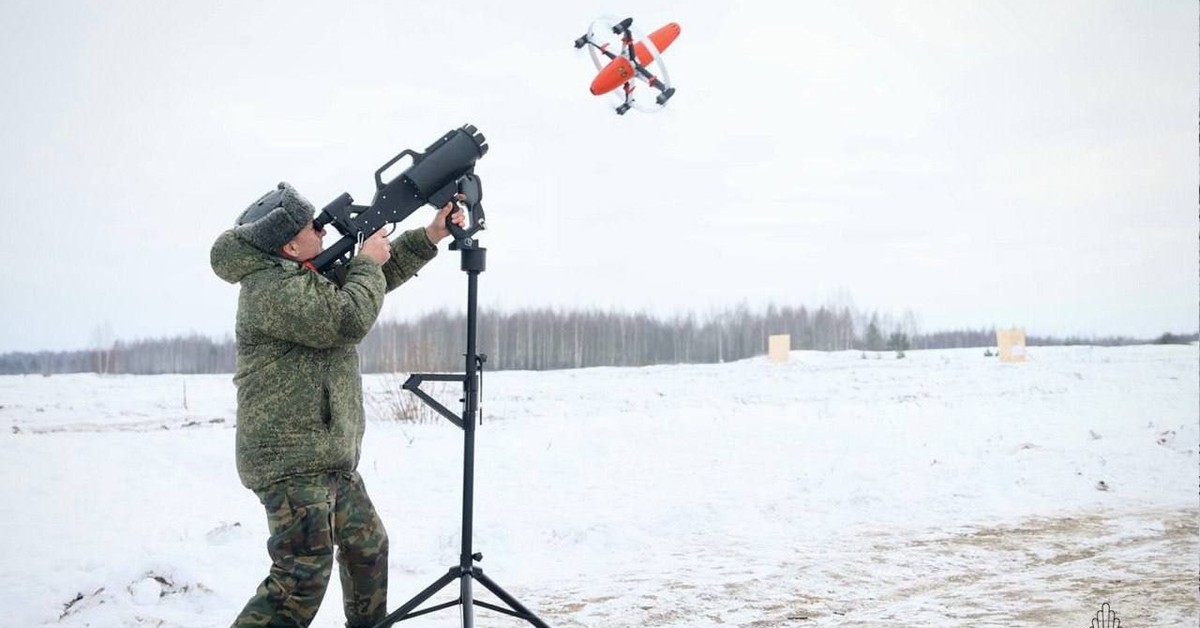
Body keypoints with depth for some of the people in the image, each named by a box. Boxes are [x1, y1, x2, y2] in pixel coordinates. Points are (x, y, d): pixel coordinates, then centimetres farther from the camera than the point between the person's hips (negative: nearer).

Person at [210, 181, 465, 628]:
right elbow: (349, 319, -23)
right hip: (291, 459, -10)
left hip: (329, 456, 10)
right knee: (303, 579, -15)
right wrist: (367, 262, -7)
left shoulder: (304, 275, 14)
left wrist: (431, 236, 14)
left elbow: (377, 277, 23)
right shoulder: (270, 287, -17)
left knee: (368, 545, 21)